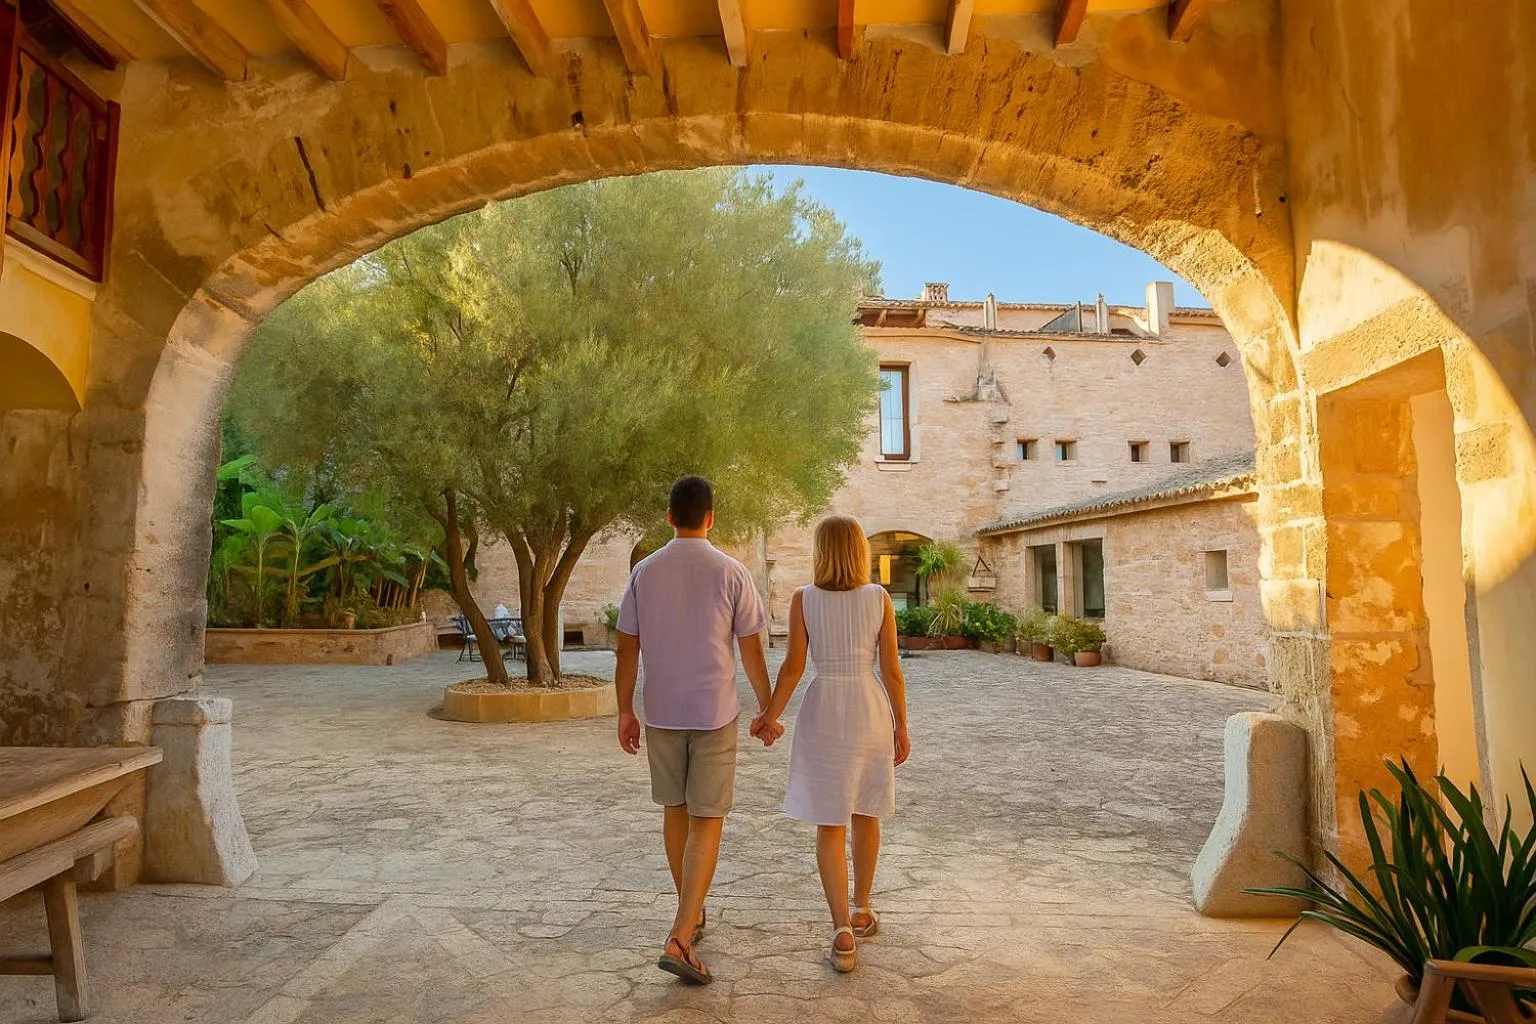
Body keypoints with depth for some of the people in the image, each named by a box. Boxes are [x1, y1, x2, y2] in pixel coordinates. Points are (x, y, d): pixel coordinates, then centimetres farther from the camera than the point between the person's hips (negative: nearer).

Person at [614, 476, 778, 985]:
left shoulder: (644, 572, -1)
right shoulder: (731, 572, -9)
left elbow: (627, 648, 1)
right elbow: (751, 651, -6)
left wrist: (625, 711, 10)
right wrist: (768, 711, 5)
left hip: (661, 714, 3)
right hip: (715, 714, -3)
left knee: (674, 810, 19)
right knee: (707, 822, 2)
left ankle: (691, 914, 35)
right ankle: (680, 939, -6)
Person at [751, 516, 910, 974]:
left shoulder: (803, 599, -6)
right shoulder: (879, 597, -4)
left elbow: (793, 666, -7)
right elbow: (892, 669, -3)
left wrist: (770, 715, 6)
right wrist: (901, 726, 6)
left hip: (823, 712, -2)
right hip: (870, 711, 2)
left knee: (829, 824, 6)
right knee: (866, 814, 20)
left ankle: (843, 930, -2)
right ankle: (861, 910, 35)